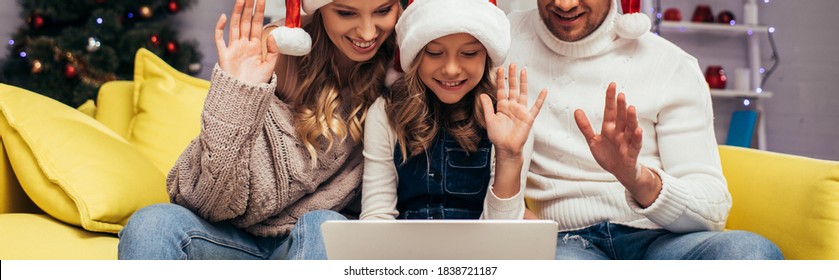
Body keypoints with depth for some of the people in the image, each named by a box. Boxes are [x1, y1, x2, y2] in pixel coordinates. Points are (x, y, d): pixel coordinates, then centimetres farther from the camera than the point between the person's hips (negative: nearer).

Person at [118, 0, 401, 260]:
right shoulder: (277, 56, -12)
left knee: (326, 226, -32)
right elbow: (212, 203, -16)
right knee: (152, 224, -25)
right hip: (241, 242, 0)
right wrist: (236, 92, -26)